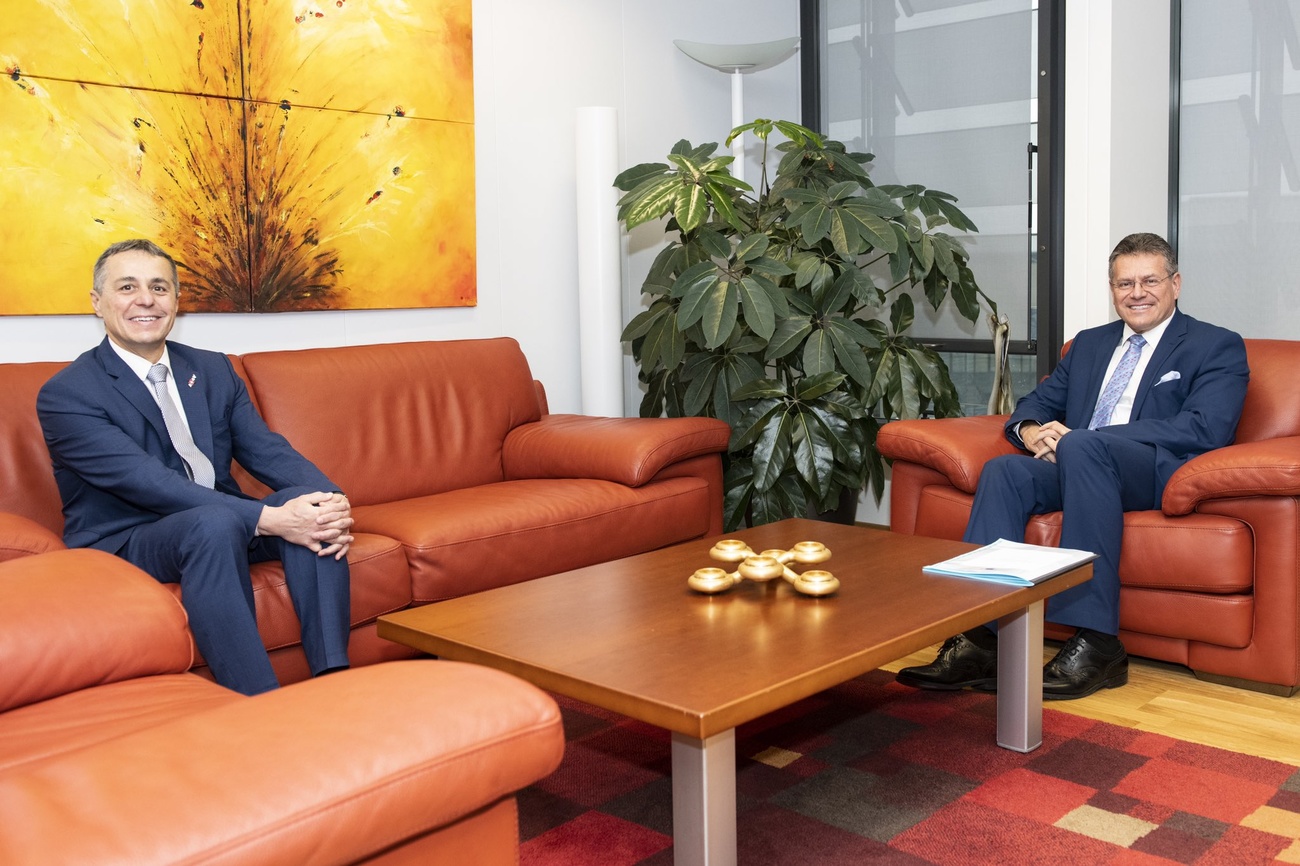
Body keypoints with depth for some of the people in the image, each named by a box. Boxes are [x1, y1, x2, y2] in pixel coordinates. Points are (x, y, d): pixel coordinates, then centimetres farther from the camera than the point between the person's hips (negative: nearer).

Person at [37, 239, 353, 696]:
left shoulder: (214, 370, 10)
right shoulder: (65, 395, -9)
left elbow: (267, 451, 0)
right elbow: (147, 483, -22)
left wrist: (332, 502, -22)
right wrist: (266, 519, -32)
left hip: (223, 524, 6)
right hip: (123, 544, -5)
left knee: (310, 502, -22)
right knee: (216, 520, -36)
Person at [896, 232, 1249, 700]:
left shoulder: (1218, 347, 8)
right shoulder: (1089, 343, 27)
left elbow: (1205, 429, -9)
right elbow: (1036, 402, 25)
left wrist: (1077, 436, -16)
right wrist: (1031, 430, -5)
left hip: (1162, 471, -5)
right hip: (1079, 467, 5)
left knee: (1082, 446, -36)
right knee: (1003, 470, -26)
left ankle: (1096, 643, -34)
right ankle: (980, 640, -34)